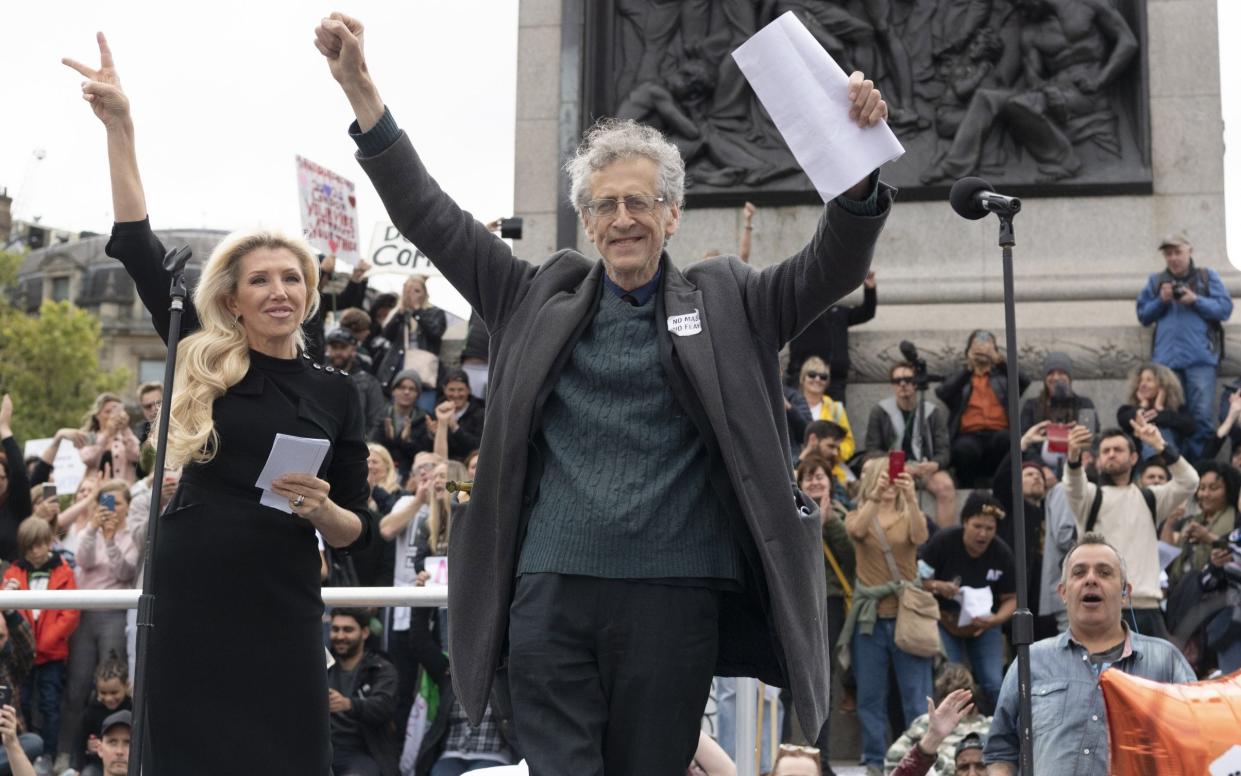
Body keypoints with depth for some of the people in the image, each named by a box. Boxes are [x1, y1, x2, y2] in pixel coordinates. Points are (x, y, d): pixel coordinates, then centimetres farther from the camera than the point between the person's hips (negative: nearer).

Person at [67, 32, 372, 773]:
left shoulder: (336, 392, 7)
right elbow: (138, 249, -1)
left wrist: (321, 511, -13)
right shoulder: (204, 363, 5)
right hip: (190, 601, 0)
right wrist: (119, 126, -6)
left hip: (283, 607, 0)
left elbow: (358, 530, 10)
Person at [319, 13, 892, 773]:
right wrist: (360, 87, 3)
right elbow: (432, 218, 10)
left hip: (675, 596, -1)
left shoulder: (725, 303, 9)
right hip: (551, 594, 1)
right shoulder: (540, 297, 12)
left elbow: (834, 266, -2)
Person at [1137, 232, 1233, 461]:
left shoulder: (1207, 276, 11)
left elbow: (1225, 309, 3)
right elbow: (1143, 315, 14)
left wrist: (1196, 300, -9)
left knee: (1203, 416, -10)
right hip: (1167, 358, 2)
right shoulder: (1156, 281, 16)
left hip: (1200, 358, -2)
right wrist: (1161, 301, -3)